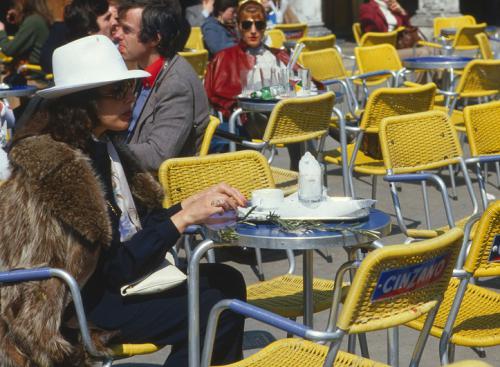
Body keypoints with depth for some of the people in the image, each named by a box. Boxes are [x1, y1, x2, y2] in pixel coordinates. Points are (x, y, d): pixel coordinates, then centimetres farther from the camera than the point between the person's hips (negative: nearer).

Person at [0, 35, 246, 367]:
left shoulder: (104, 147, 4)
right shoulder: (57, 168, -23)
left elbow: (142, 222, 10)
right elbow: (115, 269, -24)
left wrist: (198, 201, -4)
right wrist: (184, 218, -24)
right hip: (78, 306, -9)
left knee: (227, 281, 3)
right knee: (215, 313, -17)